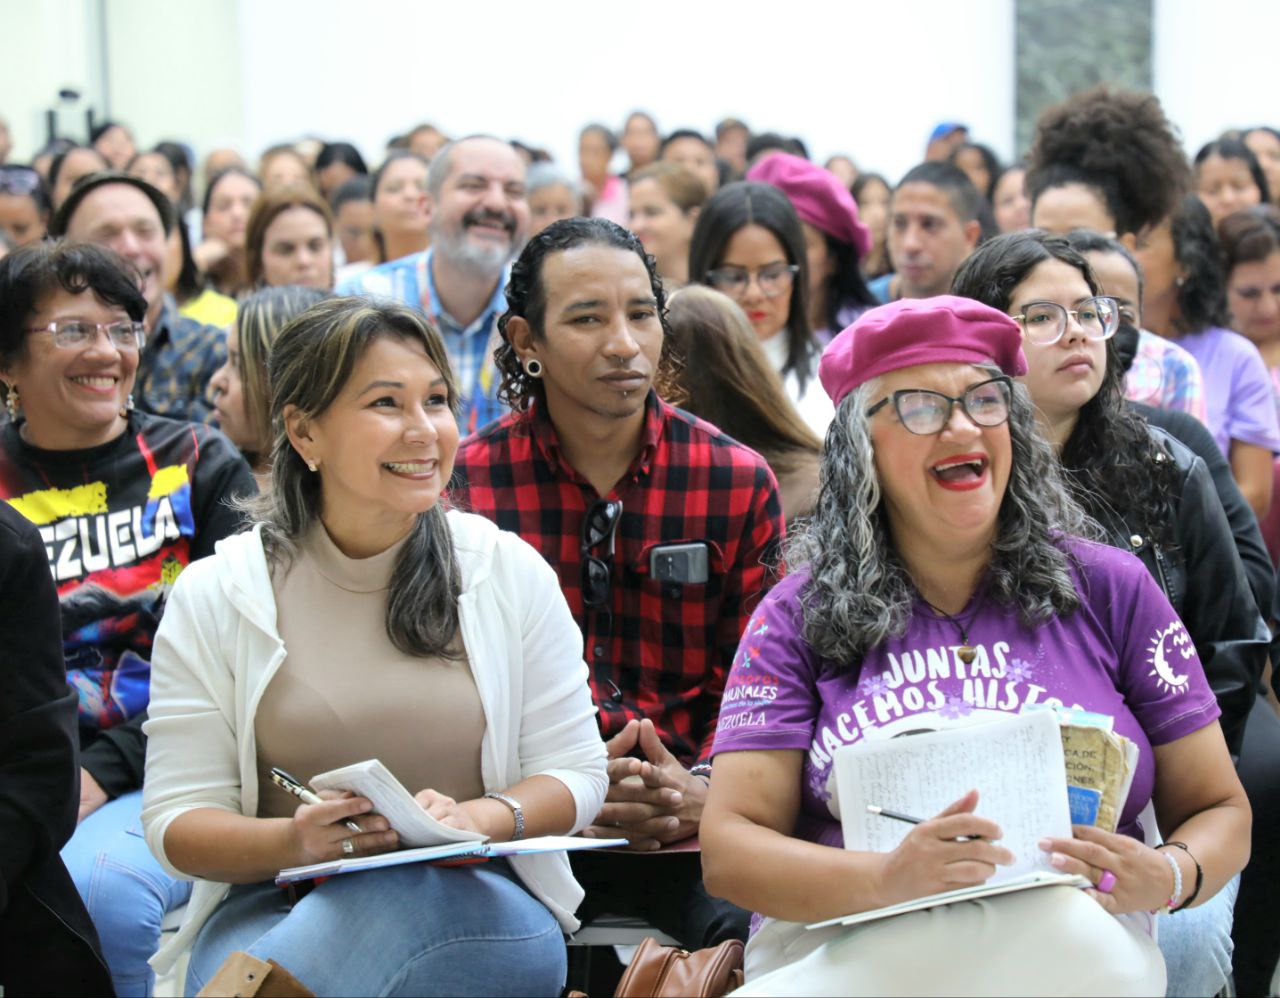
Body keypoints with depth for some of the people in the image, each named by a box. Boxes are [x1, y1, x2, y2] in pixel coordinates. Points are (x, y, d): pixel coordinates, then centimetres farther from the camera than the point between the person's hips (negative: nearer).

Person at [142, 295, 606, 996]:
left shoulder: (511, 572, 6)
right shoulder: (213, 597, 3)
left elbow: (575, 773, 5)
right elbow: (176, 822, -1)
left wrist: (480, 819, -17)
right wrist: (296, 840, -22)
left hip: (469, 895, 2)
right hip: (269, 901, -2)